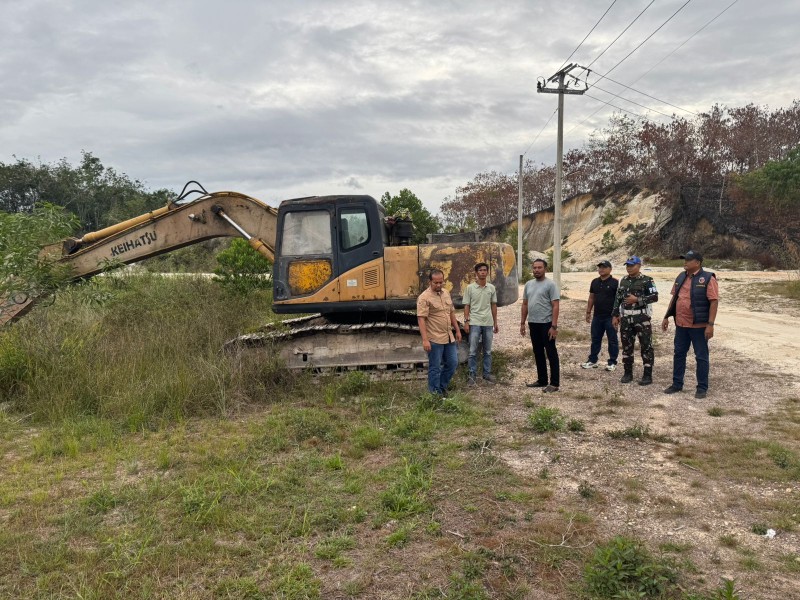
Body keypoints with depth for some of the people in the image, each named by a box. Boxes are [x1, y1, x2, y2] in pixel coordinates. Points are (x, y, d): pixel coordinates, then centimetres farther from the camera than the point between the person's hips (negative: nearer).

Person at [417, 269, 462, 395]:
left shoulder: (446, 293, 8)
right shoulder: (424, 297, -16)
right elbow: (421, 319, -20)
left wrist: (457, 330, 17)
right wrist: (425, 339, -27)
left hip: (449, 337, 7)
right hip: (434, 339, -7)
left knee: (452, 363, 14)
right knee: (435, 368, 3)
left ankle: (442, 386, 32)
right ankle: (435, 393, 17)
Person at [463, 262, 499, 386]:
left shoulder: (491, 288, 6)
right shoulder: (470, 288, -3)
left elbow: (493, 305, 11)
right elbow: (466, 306, -1)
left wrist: (495, 322, 10)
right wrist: (466, 321, -9)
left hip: (488, 323, 3)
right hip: (474, 323, -3)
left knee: (488, 351, 10)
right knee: (473, 351, 0)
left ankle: (487, 374, 20)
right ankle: (472, 375, 8)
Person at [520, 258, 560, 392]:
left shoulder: (550, 285, -10)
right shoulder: (528, 285, 11)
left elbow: (555, 306, -14)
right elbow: (525, 305, 16)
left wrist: (554, 326, -20)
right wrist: (522, 323, 12)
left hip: (546, 324, -7)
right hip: (533, 324, 7)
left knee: (551, 353, -3)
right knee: (538, 353, 14)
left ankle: (554, 383, 0)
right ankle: (542, 380, 24)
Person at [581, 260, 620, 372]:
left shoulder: (615, 282, -8)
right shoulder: (595, 282, 9)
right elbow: (591, 298, 15)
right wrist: (588, 312, 12)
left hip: (610, 317, -6)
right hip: (597, 316, 6)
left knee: (612, 340, 4)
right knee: (595, 339, 12)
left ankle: (612, 362, 12)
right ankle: (592, 360, 21)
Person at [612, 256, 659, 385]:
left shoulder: (647, 280, -4)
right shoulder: (623, 281, 13)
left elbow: (654, 297, -11)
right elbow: (617, 299, 16)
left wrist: (637, 299, -18)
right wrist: (615, 315, 11)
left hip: (642, 317, -5)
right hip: (626, 318, 5)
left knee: (646, 346, -2)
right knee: (626, 346, 9)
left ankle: (648, 375, 3)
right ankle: (628, 373, 17)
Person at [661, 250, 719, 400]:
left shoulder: (707, 278, -11)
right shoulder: (681, 277, 9)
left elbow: (714, 302, -15)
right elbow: (674, 298, 16)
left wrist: (710, 324, -19)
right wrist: (667, 317, 14)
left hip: (699, 326, -6)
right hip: (681, 324, 7)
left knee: (701, 357, 5)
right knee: (679, 354, 13)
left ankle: (702, 387, 15)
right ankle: (677, 384, 24)